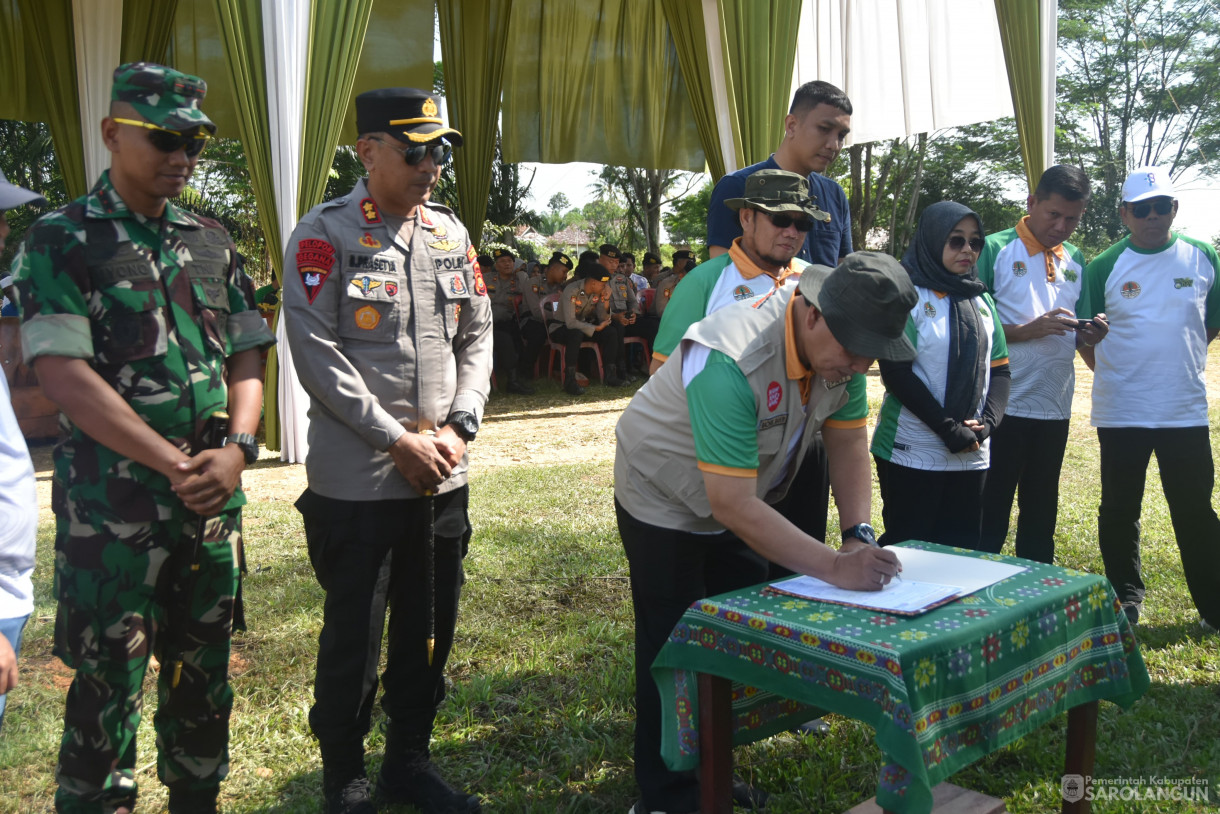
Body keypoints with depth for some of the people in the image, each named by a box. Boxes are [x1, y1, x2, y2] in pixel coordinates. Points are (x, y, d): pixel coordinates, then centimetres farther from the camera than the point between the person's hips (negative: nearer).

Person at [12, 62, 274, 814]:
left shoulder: (213, 243, 10)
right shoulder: (60, 241, -4)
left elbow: (246, 357, 8)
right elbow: (63, 374, -13)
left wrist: (237, 449, -10)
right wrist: (175, 464, -18)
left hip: (214, 499, 5)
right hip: (112, 507, -5)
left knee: (204, 670, 16)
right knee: (109, 684, 4)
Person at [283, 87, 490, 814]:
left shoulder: (452, 232, 10)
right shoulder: (324, 235, -6)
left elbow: (477, 337, 10)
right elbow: (318, 353, -13)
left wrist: (459, 428, -3)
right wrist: (399, 440, -15)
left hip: (442, 476, 5)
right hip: (356, 480, -5)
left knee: (430, 626, 14)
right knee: (354, 634, 7)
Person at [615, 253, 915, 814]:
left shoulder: (843, 343, -16)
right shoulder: (729, 361, -40)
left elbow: (849, 440, -7)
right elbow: (731, 504, -40)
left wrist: (860, 535, -21)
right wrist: (835, 566, -39)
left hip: (740, 499, 7)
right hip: (667, 501, -7)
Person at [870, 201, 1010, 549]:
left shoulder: (981, 300, 12)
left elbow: (999, 370, 12)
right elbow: (896, 372, -12)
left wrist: (987, 422, -6)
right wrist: (950, 430, -14)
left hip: (971, 456, 5)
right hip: (913, 455, -5)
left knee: (962, 551, 10)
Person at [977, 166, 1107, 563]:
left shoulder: (1075, 260, 12)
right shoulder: (995, 249, -6)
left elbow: (1073, 333, 19)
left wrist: (1088, 335, -3)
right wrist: (1028, 329, -21)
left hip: (1055, 407, 6)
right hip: (1004, 407, -6)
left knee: (1041, 514, 15)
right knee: (990, 514, 1)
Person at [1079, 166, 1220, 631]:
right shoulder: (1104, 267, 0)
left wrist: (1175, 358, 9)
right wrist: (1115, 372, 4)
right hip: (1120, 414, 0)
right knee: (1119, 510, 7)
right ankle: (1125, 601, 23)